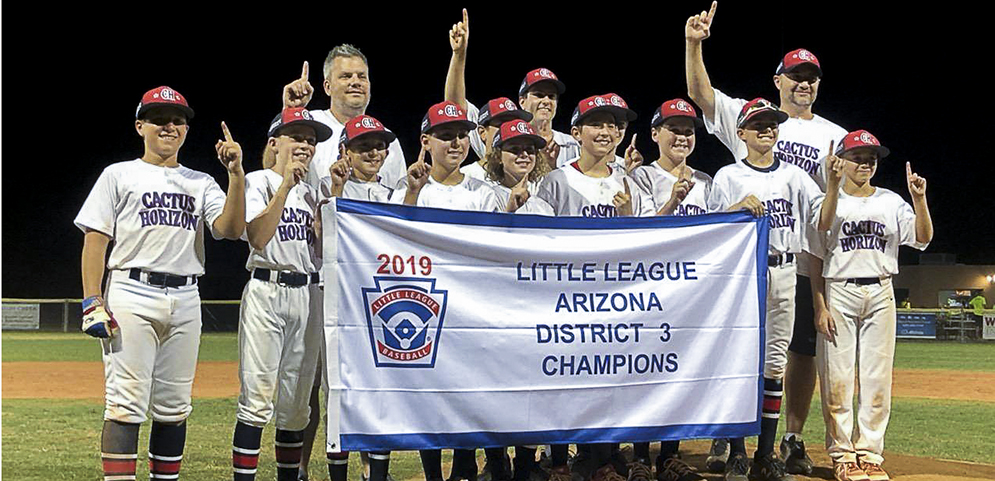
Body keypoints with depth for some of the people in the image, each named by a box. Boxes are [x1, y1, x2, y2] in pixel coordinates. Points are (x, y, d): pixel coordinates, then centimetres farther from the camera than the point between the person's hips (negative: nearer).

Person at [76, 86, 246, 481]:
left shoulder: (201, 183, 17)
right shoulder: (119, 175, 9)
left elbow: (230, 229, 0)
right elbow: (95, 240, 2)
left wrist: (236, 174, -11)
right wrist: (92, 302, -9)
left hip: (185, 301, 4)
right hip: (131, 296, -4)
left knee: (174, 405, 6)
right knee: (127, 401, -10)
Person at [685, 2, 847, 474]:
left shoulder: (834, 137, 11)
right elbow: (700, 93, -5)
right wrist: (693, 45, -18)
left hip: (806, 262, 1)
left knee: (802, 351, 3)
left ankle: (793, 440, 14)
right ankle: (726, 438, 10)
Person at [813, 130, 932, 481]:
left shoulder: (891, 202, 11)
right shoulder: (829, 198, 4)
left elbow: (923, 237, -1)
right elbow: (824, 223, -19)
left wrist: (919, 198, -17)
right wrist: (834, 182, -33)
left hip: (880, 294, 3)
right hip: (839, 292, -3)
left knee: (878, 379, 3)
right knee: (837, 378, -3)